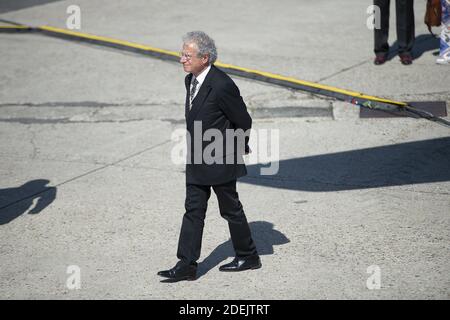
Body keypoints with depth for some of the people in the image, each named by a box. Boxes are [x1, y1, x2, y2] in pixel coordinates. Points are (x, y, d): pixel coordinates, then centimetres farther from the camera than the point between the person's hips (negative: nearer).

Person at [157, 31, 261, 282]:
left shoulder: (222, 85, -23)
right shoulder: (191, 80, 5)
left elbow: (244, 122, -13)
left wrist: (238, 150, 1)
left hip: (220, 162, -8)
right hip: (197, 163, 8)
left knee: (231, 210, 7)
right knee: (193, 210, 6)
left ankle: (248, 256, 25)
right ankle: (187, 265, 7)